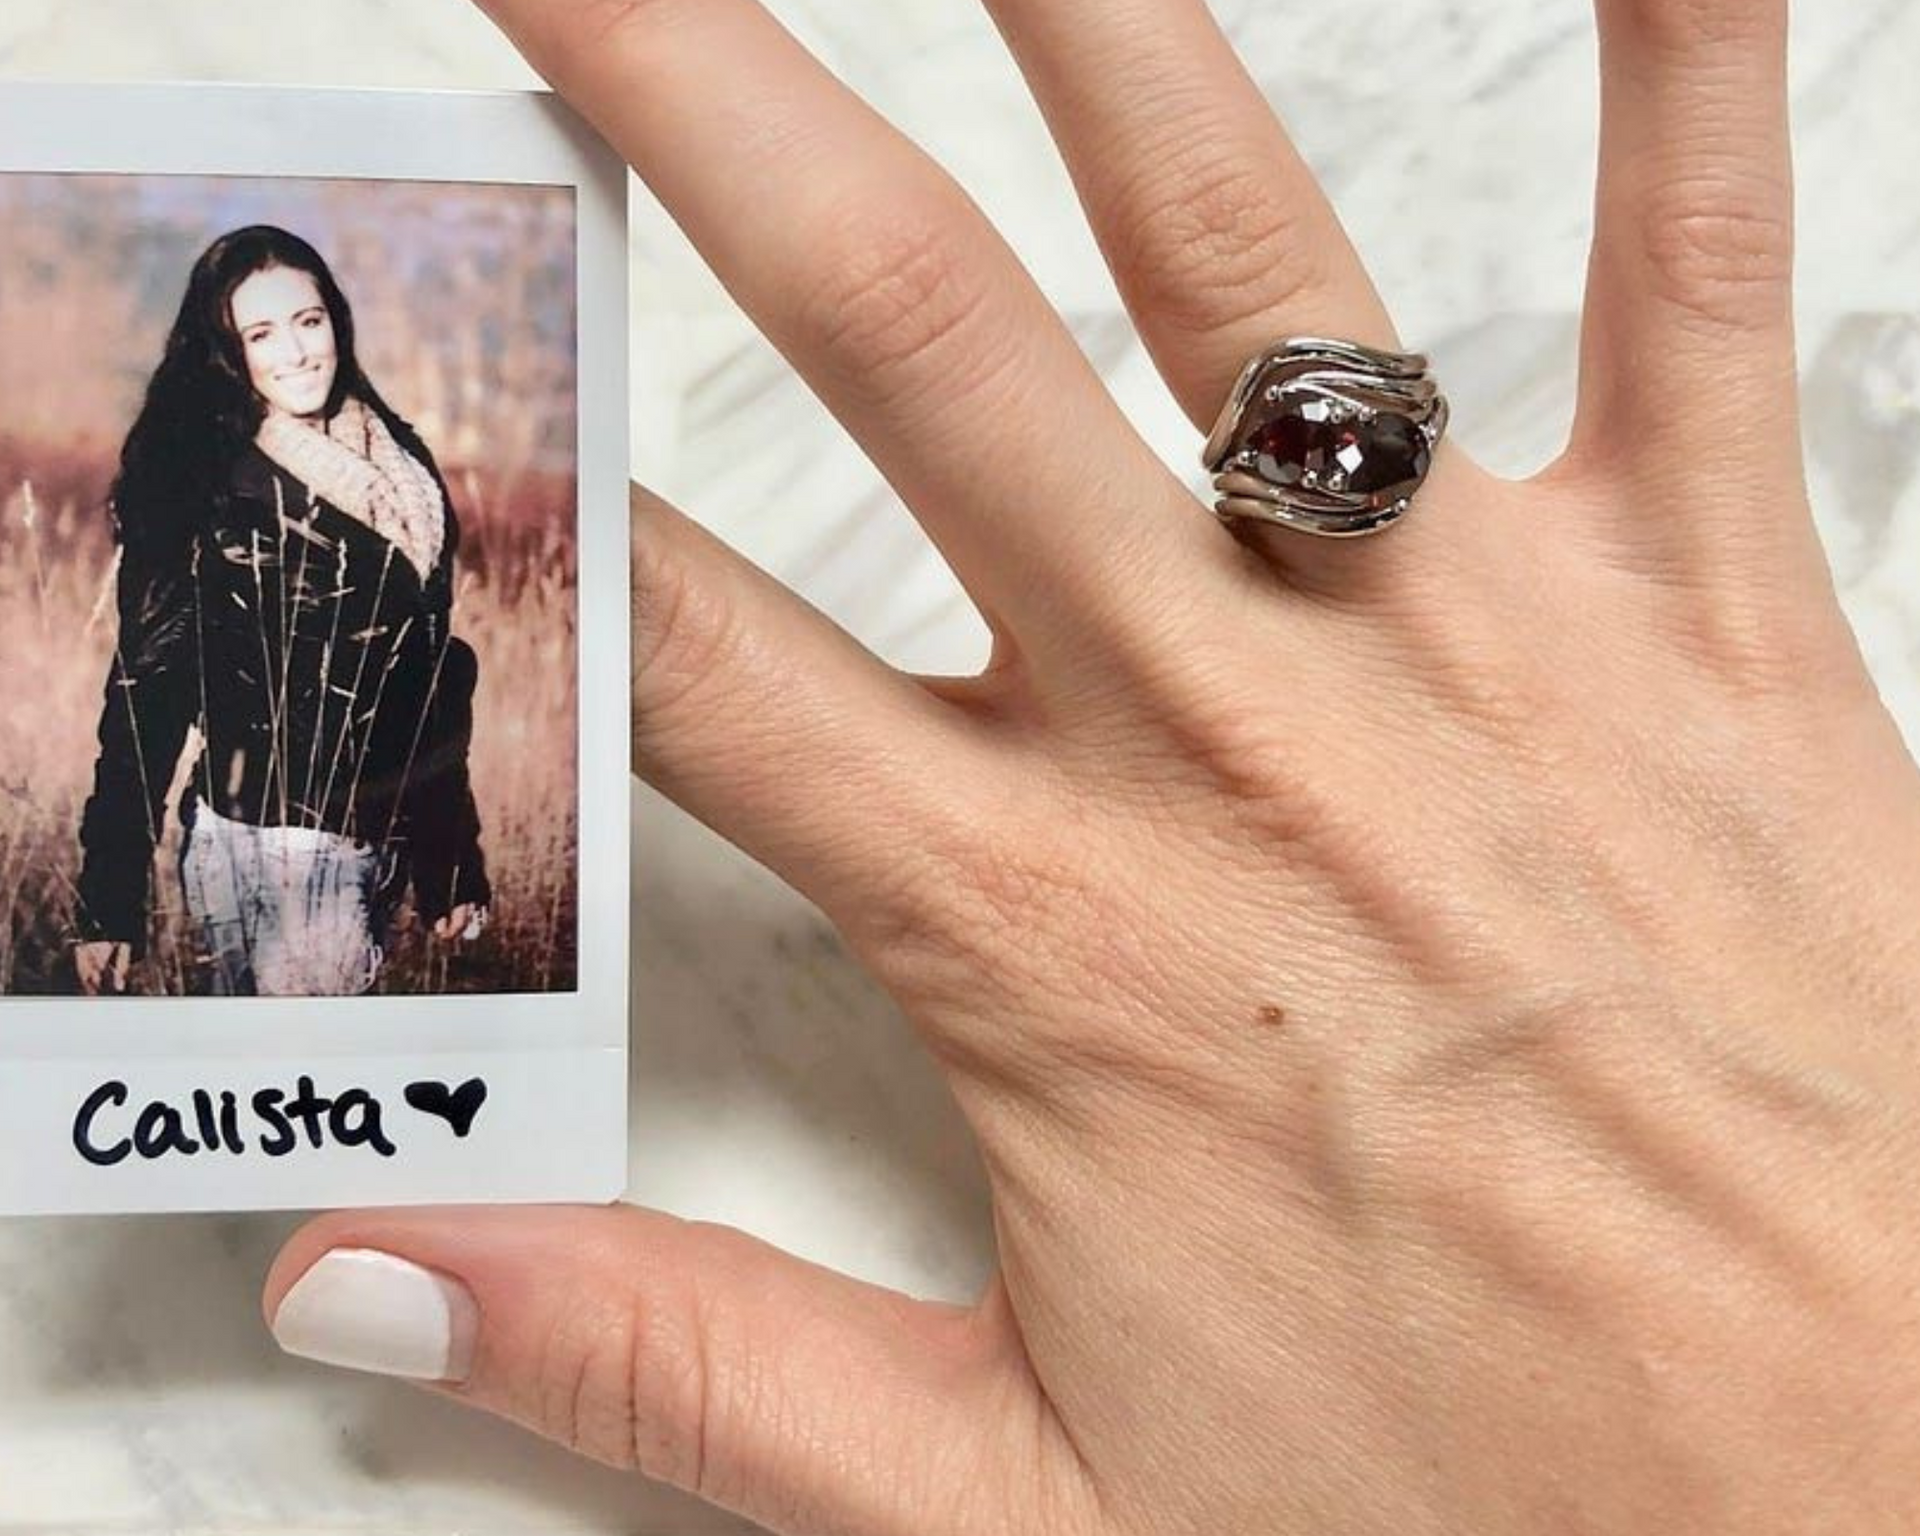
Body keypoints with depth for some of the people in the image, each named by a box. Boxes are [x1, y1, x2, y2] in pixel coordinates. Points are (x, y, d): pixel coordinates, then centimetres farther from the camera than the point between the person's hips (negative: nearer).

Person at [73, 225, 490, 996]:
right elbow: (145, 691, -4)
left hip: (369, 850, 3)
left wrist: (453, 867, 12)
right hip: (245, 841, -3)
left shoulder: (403, 470, 8)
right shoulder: (196, 483, -3)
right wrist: (107, 902, -8)